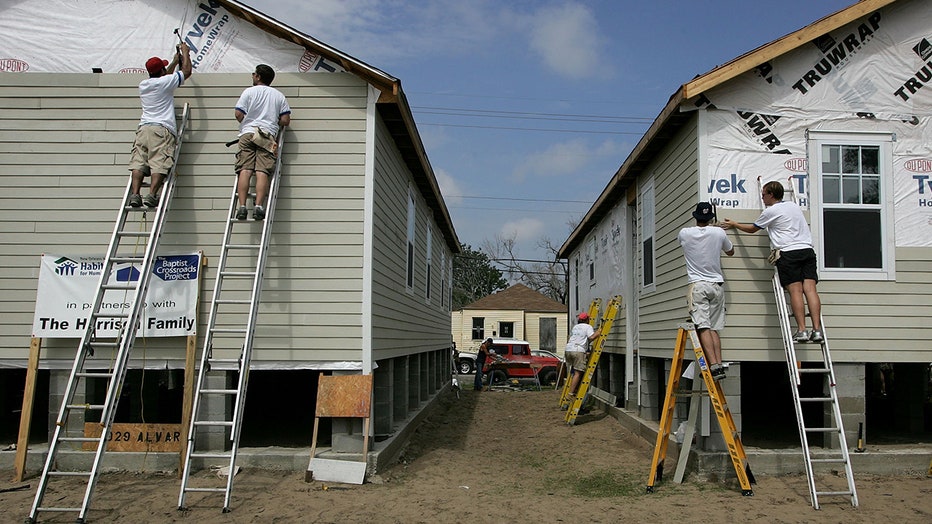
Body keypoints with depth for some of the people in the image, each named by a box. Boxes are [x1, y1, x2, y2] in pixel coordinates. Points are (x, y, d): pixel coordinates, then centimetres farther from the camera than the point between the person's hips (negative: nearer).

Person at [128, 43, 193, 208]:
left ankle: (135, 194, -22)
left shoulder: (143, 85, 22)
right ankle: (151, 194, -27)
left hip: (143, 127, 5)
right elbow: (187, 71, 16)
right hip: (162, 129, -5)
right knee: (160, 163, -13)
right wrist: (185, 52, 32)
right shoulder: (165, 82, 5)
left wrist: (174, 62, 52)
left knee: (138, 162, -7)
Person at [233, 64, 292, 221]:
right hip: (268, 135, 1)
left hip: (248, 133, -1)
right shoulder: (279, 95, 17)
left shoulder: (249, 92, 10)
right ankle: (258, 206, -24)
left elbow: (238, 114, 1)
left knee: (244, 170, -8)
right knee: (262, 171, -10)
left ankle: (242, 206, -18)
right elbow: (285, 120, 9)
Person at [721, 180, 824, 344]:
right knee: (810, 288, -4)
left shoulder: (771, 211, 2)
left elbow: (752, 229, 15)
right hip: (808, 250, 6)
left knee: (795, 290, -9)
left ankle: (802, 330, -14)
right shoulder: (794, 206, 23)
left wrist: (734, 224, 31)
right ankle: (817, 330, -12)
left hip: (789, 253, -6)